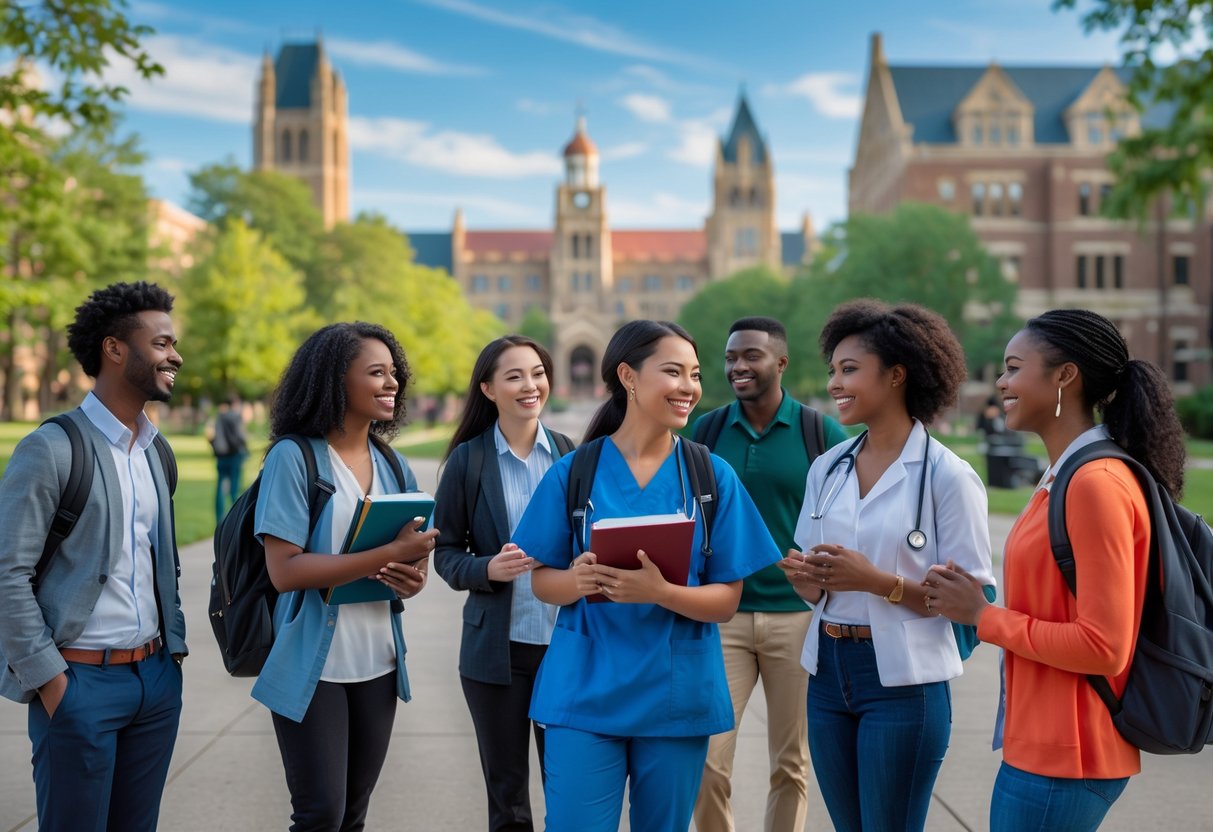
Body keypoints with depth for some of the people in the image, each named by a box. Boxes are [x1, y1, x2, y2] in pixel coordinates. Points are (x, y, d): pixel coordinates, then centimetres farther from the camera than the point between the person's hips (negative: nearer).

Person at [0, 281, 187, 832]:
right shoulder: (51, 449, -10)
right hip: (80, 681, -6)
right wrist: (48, 679, -13)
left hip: (157, 677, 6)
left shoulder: (156, 452, 12)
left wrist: (175, 646, 10)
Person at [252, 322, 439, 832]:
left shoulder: (390, 463, 8)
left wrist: (414, 578, -10)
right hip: (313, 668, -5)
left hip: (378, 666, 6)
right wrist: (390, 554, -22)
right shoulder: (293, 458, -10)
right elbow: (284, 570, -19)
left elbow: (412, 553, 15)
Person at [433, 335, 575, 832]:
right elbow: (446, 553, 0)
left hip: (567, 642, 1)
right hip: (497, 649, -1)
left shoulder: (570, 454, 3)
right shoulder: (468, 459, -3)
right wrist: (487, 570, -19)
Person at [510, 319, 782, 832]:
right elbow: (542, 580, 3)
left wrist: (660, 592, -22)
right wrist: (577, 582, -20)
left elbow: (726, 600, -3)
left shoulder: (713, 477, -1)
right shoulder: (573, 472, -1)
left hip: (676, 695, 1)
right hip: (585, 692, -1)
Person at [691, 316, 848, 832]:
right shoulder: (706, 431, 2)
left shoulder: (821, 433, -3)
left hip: (798, 614, -1)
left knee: (791, 765, 10)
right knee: (706, 761, -1)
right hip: (720, 615, 1)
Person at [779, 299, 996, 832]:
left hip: (903, 683, -6)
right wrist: (805, 577, -9)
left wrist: (880, 582, -22)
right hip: (828, 672, 6)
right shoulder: (827, 468, 7)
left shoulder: (948, 476, -11)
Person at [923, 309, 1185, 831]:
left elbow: (1103, 646, -22)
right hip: (1041, 743, 9)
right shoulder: (1068, 477, 11)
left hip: (1059, 758, -9)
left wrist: (983, 616, -15)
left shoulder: (1096, 484, -19)